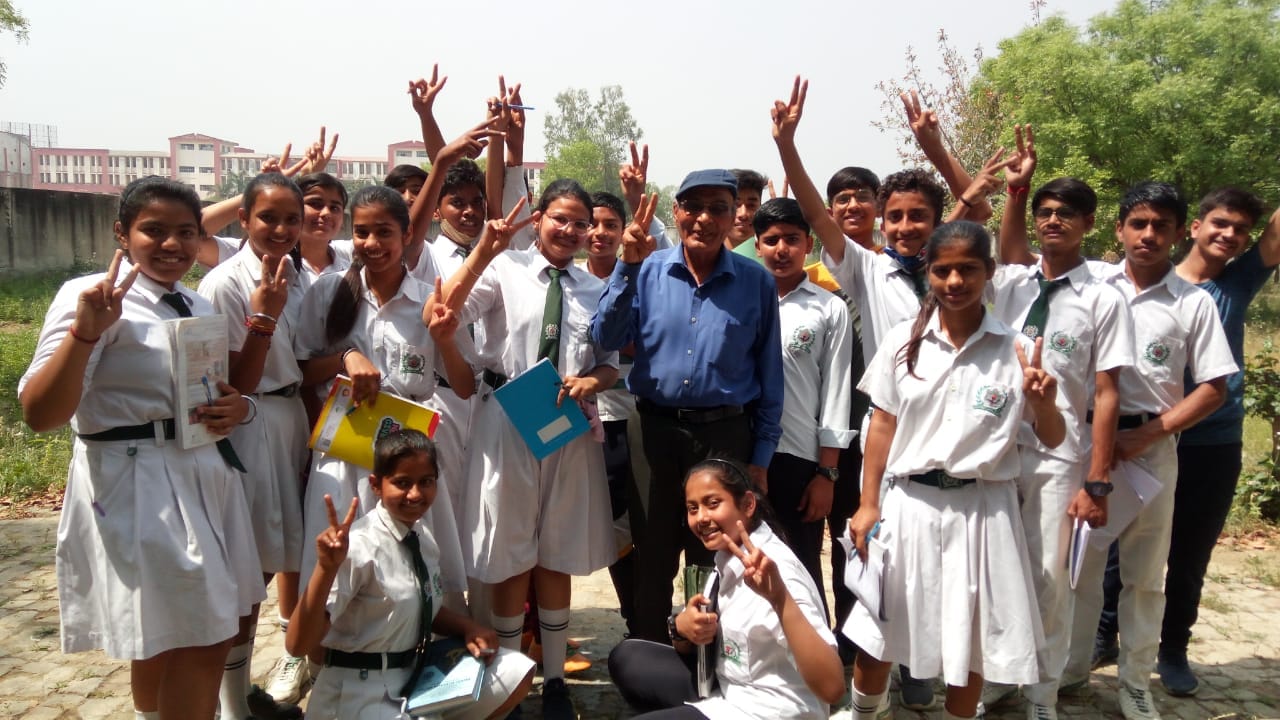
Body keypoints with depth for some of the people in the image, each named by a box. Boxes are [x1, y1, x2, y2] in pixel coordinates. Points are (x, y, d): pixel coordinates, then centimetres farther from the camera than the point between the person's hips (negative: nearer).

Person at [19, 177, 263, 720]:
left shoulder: (199, 306, 11)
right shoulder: (93, 297, -12)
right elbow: (39, 415, -20)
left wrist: (238, 407, 3)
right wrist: (84, 330, -32)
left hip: (205, 475, 8)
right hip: (138, 484, -7)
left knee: (164, 640, 20)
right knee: (201, 642, -3)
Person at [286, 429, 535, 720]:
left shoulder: (424, 537, 0)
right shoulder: (359, 546, -21)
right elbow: (299, 645, -24)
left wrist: (467, 627, -2)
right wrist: (326, 568, -38)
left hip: (415, 674, 7)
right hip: (358, 695, -7)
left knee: (516, 674, 4)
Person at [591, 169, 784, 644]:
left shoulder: (756, 282, -1)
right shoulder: (648, 271, 1)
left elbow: (769, 373, 2)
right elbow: (607, 339, -7)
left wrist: (761, 456, 2)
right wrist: (628, 267, -15)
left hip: (726, 435, -1)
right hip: (654, 428, 1)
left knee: (716, 560, 11)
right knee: (653, 555, 13)